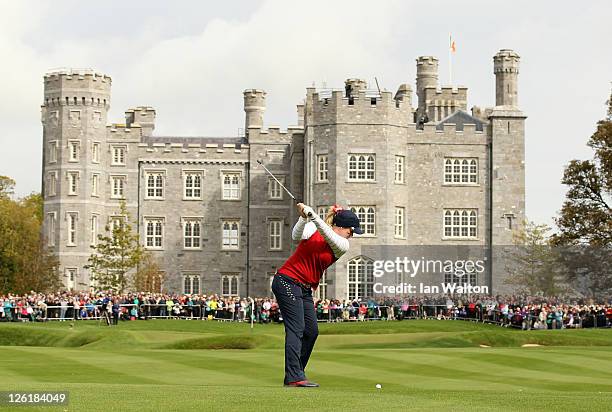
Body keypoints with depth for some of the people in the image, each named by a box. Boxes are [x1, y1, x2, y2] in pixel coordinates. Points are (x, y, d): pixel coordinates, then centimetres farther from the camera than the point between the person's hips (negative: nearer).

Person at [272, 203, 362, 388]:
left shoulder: (342, 246, 1)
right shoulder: (312, 228, -5)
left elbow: (329, 237, -19)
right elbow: (297, 236, -23)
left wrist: (313, 215, -31)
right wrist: (303, 217, -39)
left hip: (305, 289, 7)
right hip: (287, 281, -7)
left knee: (311, 331, 6)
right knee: (296, 328, -15)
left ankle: (294, 376, 14)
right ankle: (294, 376, -21)